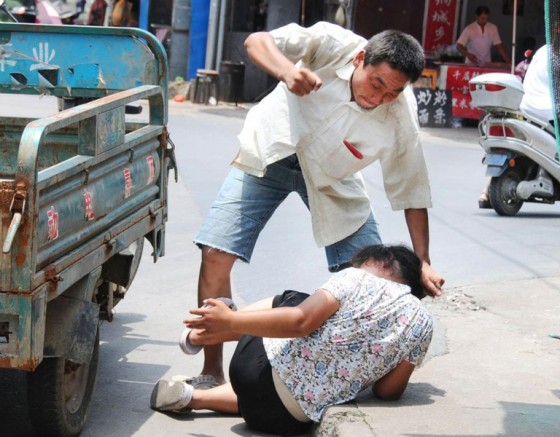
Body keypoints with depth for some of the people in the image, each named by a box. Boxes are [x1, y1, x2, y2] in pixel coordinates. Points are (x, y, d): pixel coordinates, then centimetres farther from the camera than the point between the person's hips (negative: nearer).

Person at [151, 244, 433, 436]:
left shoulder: (356, 278, -1)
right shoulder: (422, 323, 4)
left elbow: (301, 322, -13)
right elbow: (388, 392, 5)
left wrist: (231, 321, -11)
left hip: (261, 364, -2)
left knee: (286, 300, 28)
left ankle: (197, 336, 42)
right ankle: (192, 398, 21)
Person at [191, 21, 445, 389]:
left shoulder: (400, 119, -26)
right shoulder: (334, 44, -31)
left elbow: (412, 195, -14)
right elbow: (257, 40, -28)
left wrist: (423, 262, -17)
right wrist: (285, 69, -50)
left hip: (330, 177, 2)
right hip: (269, 152, -1)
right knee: (216, 252, -13)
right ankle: (212, 372, -2)